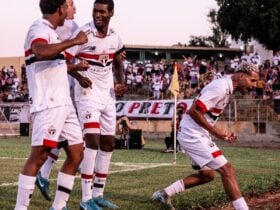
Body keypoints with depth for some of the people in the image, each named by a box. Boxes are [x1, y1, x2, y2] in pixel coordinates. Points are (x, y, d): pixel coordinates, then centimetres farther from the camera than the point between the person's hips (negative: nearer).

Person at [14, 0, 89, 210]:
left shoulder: (50, 31, 19)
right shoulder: (39, 29, -10)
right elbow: (40, 52, -34)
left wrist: (74, 67, 50)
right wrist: (74, 41, -27)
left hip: (64, 103, 10)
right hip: (48, 104, -10)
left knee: (76, 154, 10)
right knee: (39, 156, -12)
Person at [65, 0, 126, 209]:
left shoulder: (115, 37, 3)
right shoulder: (83, 33, -15)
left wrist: (121, 83, 2)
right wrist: (79, 76, -30)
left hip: (108, 95, 7)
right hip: (88, 93, -7)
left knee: (108, 144, 9)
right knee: (92, 140, -18)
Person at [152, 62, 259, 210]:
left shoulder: (226, 87, 11)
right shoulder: (221, 87, -20)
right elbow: (194, 110, -24)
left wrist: (221, 134, 10)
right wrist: (214, 131, -19)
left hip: (195, 135, 10)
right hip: (193, 135, -10)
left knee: (207, 174, 20)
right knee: (227, 170, -11)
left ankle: (164, 194, 26)